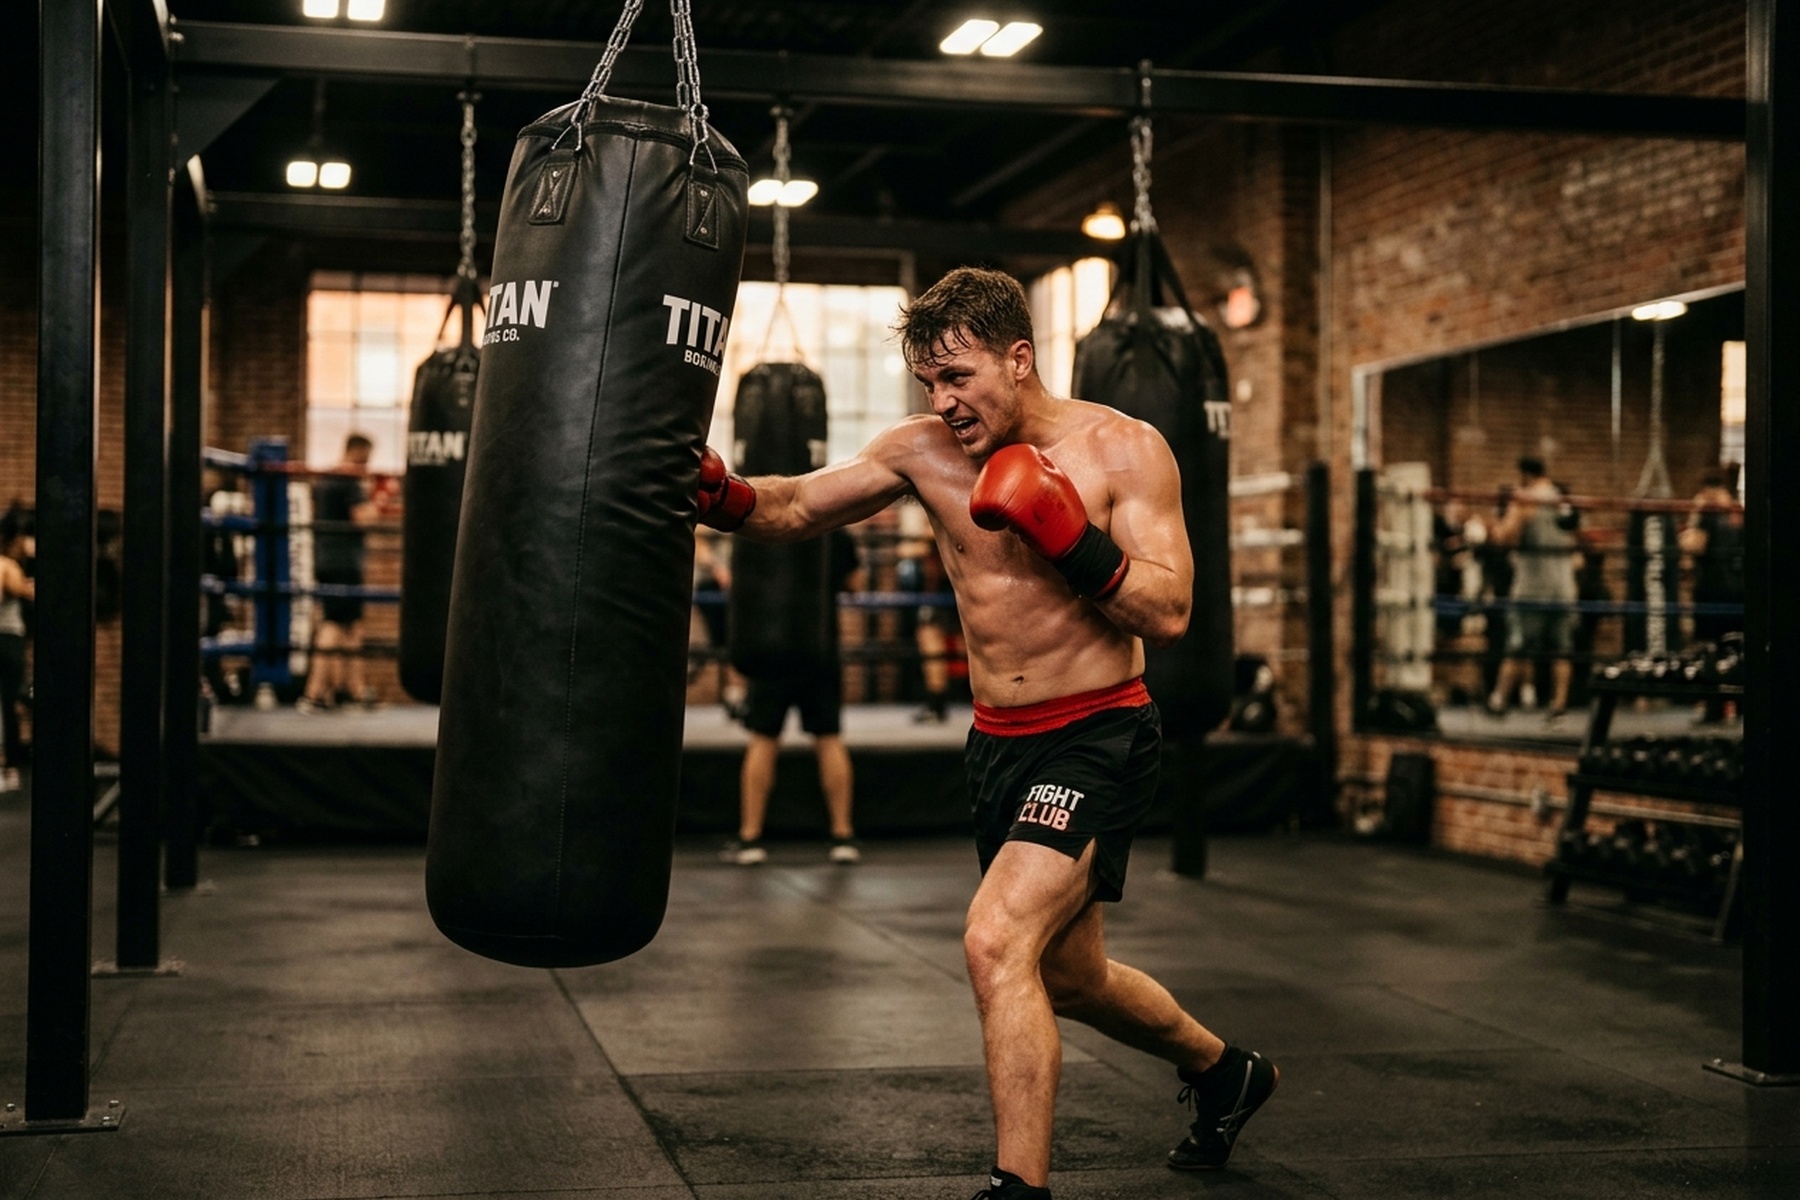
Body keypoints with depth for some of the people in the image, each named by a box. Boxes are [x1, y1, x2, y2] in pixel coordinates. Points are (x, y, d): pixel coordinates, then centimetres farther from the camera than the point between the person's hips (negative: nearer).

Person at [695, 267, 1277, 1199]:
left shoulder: (1123, 450, -12)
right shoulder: (922, 450, -1)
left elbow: (1169, 615, -15)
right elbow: (794, 508, -1)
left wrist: (1072, 540, -27)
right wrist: (720, 493, -21)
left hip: (1096, 737, -6)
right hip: (998, 740, 7)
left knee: (997, 943, -25)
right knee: (1068, 976, 21)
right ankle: (1224, 1072, 48)